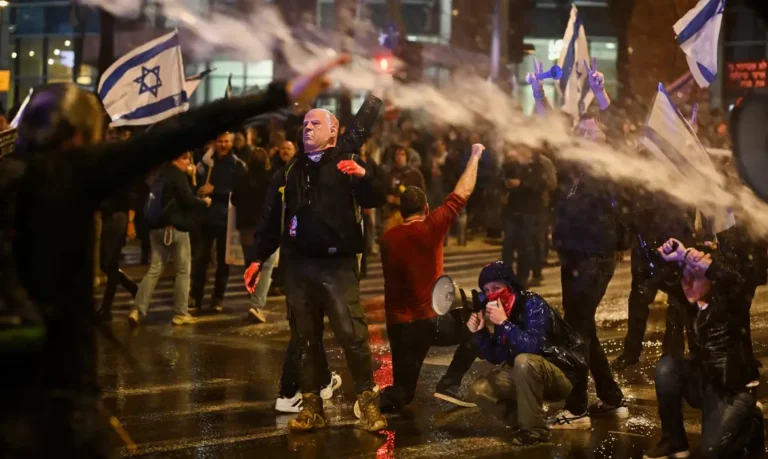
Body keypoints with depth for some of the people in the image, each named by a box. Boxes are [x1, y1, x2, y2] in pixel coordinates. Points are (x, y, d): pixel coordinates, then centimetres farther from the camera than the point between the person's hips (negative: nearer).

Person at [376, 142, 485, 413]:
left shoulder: (387, 239, 6)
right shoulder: (431, 228, -8)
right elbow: (462, 194, 0)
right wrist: (475, 156, 12)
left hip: (398, 326, 5)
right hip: (429, 321, -5)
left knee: (403, 393, 17)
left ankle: (385, 398, -17)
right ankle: (450, 385, 5)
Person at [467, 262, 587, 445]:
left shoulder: (532, 304, -20)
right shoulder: (502, 311, 2)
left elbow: (532, 346, -34)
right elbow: (497, 357, 5)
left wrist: (504, 323, -32)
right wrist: (479, 332, -8)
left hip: (562, 375, -8)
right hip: (529, 377, 8)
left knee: (524, 361, -37)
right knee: (479, 390, -4)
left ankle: (534, 429, -22)